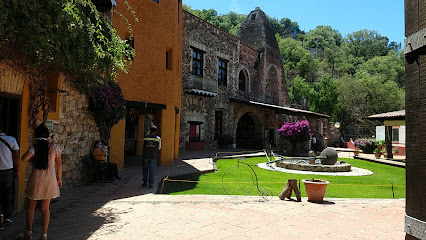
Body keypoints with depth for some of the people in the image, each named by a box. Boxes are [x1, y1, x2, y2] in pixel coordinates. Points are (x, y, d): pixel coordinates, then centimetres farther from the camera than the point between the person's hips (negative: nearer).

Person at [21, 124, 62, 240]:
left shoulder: (34, 147, -7)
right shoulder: (54, 147, -4)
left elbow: (24, 158, -24)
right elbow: (59, 164, 1)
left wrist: (31, 161, -2)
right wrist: (59, 178, 12)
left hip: (36, 179, -1)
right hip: (50, 180, 1)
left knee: (30, 207, 18)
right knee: (45, 208, 11)